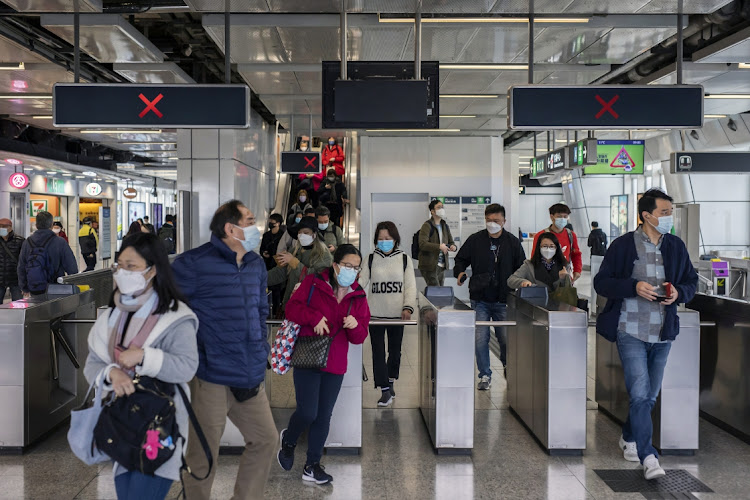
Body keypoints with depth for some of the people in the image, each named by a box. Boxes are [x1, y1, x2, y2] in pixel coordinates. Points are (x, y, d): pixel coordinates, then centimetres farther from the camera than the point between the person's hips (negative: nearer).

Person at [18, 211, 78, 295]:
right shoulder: (60, 242, -9)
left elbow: (21, 268, 10)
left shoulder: (27, 243, 3)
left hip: (34, 292, 3)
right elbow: (72, 268, -8)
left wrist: (25, 289, 22)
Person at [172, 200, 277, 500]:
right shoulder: (194, 263, -12)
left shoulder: (256, 264, 11)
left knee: (265, 439, 16)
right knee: (203, 456, 5)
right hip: (211, 380, -7)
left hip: (250, 379, 7)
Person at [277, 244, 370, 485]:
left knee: (324, 416, 9)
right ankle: (289, 440, 24)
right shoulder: (313, 283, -4)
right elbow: (291, 308, -6)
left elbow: (359, 338, 6)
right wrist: (315, 317, -20)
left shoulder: (359, 297, 7)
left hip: (335, 365, 4)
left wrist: (356, 326, -16)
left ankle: (312, 465, 24)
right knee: (307, 412, -10)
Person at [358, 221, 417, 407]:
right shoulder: (371, 259, 4)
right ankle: (385, 391, 3)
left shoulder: (404, 259, 3)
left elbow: (410, 286, 0)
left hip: (397, 314, 0)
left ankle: (391, 382, 32)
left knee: (395, 350, 11)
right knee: (378, 352, -2)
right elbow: (361, 283, 0)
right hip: (375, 314, 0)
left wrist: (408, 307, -14)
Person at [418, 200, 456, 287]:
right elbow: (422, 244, -22)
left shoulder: (445, 226, 14)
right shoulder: (427, 226, -10)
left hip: (442, 266, 8)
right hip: (430, 266, -8)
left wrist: (453, 246, -4)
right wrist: (439, 246, -28)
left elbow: (451, 242, 20)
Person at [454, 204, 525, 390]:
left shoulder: (512, 242, 4)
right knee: (480, 338, -2)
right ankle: (485, 375, 13)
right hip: (480, 299, 0)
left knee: (506, 338, 4)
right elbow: (461, 259, 12)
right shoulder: (475, 240, 2)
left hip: (503, 300, 0)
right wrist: (460, 272, -8)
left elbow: (522, 268, 11)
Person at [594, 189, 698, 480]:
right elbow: (601, 282, -5)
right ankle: (648, 457, -4)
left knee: (650, 395, 15)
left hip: (663, 334, 5)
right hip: (631, 331, -5)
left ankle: (628, 438, 37)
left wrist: (679, 293, -7)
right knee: (640, 393, -12)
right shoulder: (623, 245, -5)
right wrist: (634, 287, -21)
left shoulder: (677, 247, 8)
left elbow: (692, 282, 16)